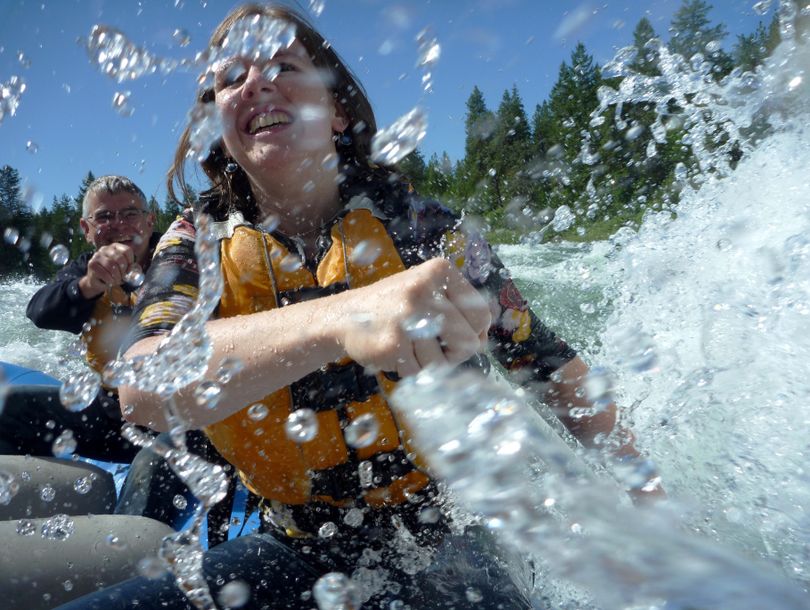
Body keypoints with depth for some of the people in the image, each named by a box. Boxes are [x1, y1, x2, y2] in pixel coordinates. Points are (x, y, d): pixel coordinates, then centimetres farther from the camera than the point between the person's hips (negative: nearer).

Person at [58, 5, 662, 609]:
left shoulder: (420, 226, -9)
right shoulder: (198, 243, -5)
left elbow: (565, 376, -2)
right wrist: (339, 318, -42)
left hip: (446, 552, 0)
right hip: (298, 553, 1)